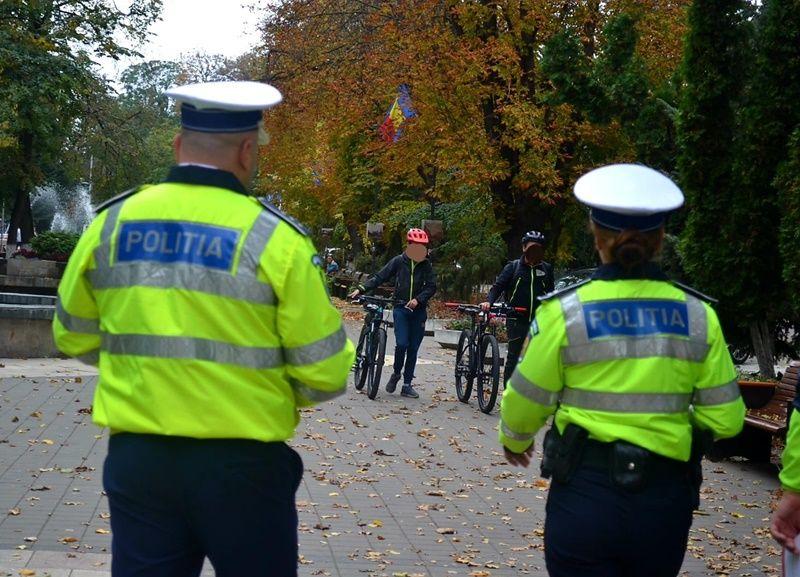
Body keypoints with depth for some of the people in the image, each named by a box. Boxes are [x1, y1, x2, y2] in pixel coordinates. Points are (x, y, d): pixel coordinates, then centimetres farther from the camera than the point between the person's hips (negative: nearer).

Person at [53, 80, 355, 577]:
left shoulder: (111, 223, 0)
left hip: (136, 460, 3)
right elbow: (324, 374, -10)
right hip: (243, 465, -3)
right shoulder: (275, 239, -12)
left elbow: (73, 337, 12)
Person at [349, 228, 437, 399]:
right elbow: (379, 278, 0)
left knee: (413, 348, 3)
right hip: (401, 308, -2)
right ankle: (396, 374, 11)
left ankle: (407, 385, 10)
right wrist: (361, 289, -11)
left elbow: (432, 286, 0)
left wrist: (418, 299, -16)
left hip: (418, 310, 2)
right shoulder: (398, 261, -1)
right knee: (401, 344, -15)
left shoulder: (426, 265, 3)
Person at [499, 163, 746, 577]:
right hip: (666, 502, 3)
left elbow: (523, 406, -1)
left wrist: (513, 441, 21)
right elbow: (725, 420, 2)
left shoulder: (564, 312, -9)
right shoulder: (698, 315, -2)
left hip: (585, 495, -3)